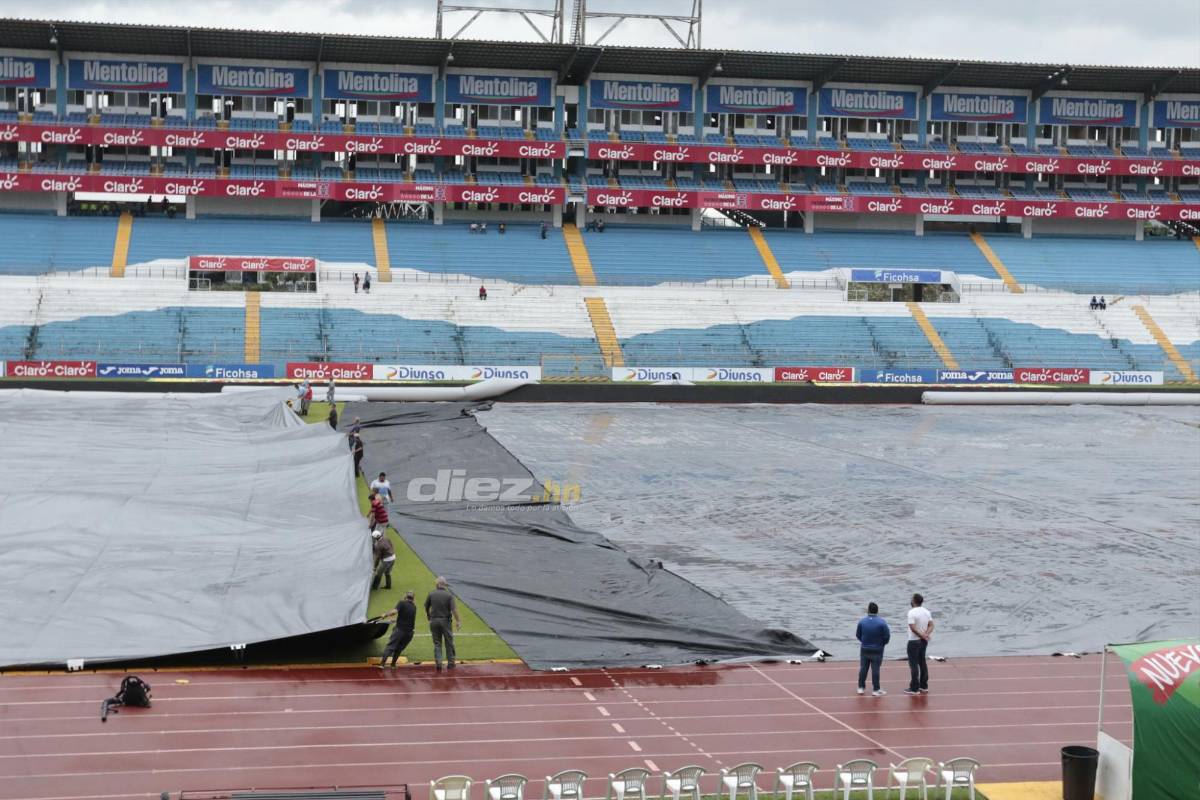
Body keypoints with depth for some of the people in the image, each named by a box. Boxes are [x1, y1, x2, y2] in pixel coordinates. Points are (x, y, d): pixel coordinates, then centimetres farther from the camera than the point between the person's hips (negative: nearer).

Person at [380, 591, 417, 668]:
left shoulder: (402, 603, -5)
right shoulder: (414, 607, 13)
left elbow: (394, 611, -22)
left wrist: (385, 615, -8)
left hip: (399, 629, -4)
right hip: (409, 632, 4)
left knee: (390, 646, -2)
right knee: (399, 648, 19)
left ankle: (382, 663, -12)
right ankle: (393, 664, 16)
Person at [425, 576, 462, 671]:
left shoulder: (431, 594, -2)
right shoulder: (449, 595, -8)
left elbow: (426, 606, 9)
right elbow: (454, 609, -15)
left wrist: (428, 616, 26)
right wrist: (458, 621, -13)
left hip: (434, 621, 1)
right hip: (445, 621, -1)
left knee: (437, 643, 7)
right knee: (449, 643, 10)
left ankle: (438, 663, -4)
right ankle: (450, 663, 15)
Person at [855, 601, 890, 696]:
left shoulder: (862, 621, -7)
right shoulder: (882, 622, -14)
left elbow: (858, 635, 2)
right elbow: (887, 636, -12)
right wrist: (883, 643, 8)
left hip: (864, 649, 2)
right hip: (877, 650, -2)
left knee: (863, 668, 13)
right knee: (875, 670, 2)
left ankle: (861, 687, 20)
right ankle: (876, 689, 5)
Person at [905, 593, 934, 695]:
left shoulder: (912, 612, -17)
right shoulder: (927, 611, 6)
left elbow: (912, 627, -23)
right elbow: (931, 625, 1)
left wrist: (922, 635, -15)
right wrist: (926, 634, -12)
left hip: (914, 641, -7)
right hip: (924, 641, 7)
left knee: (913, 664, -2)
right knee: (922, 662, 17)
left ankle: (914, 688, -1)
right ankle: (924, 687, 22)